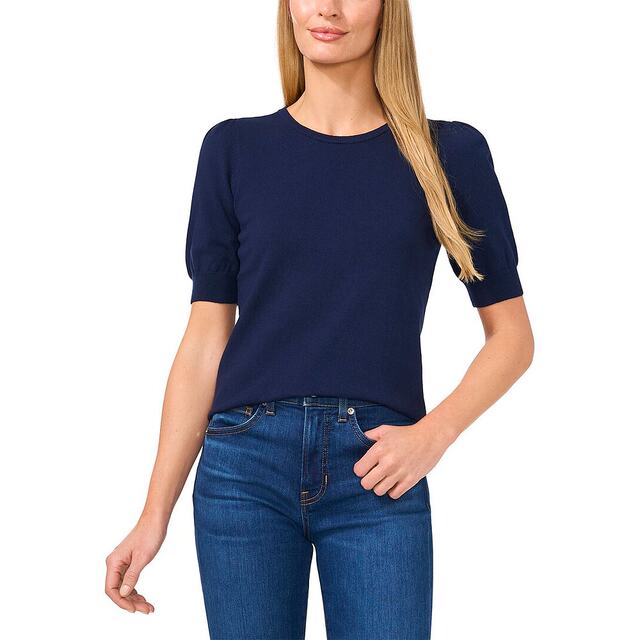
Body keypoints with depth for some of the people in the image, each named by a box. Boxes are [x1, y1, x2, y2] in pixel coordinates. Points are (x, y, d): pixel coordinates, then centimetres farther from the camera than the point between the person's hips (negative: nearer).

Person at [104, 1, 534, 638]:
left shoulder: (449, 153, 4)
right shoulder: (234, 149, 5)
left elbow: (511, 334, 8)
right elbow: (205, 340, 5)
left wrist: (434, 432, -9)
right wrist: (155, 514, 1)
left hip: (377, 472, 0)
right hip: (245, 463, 1)